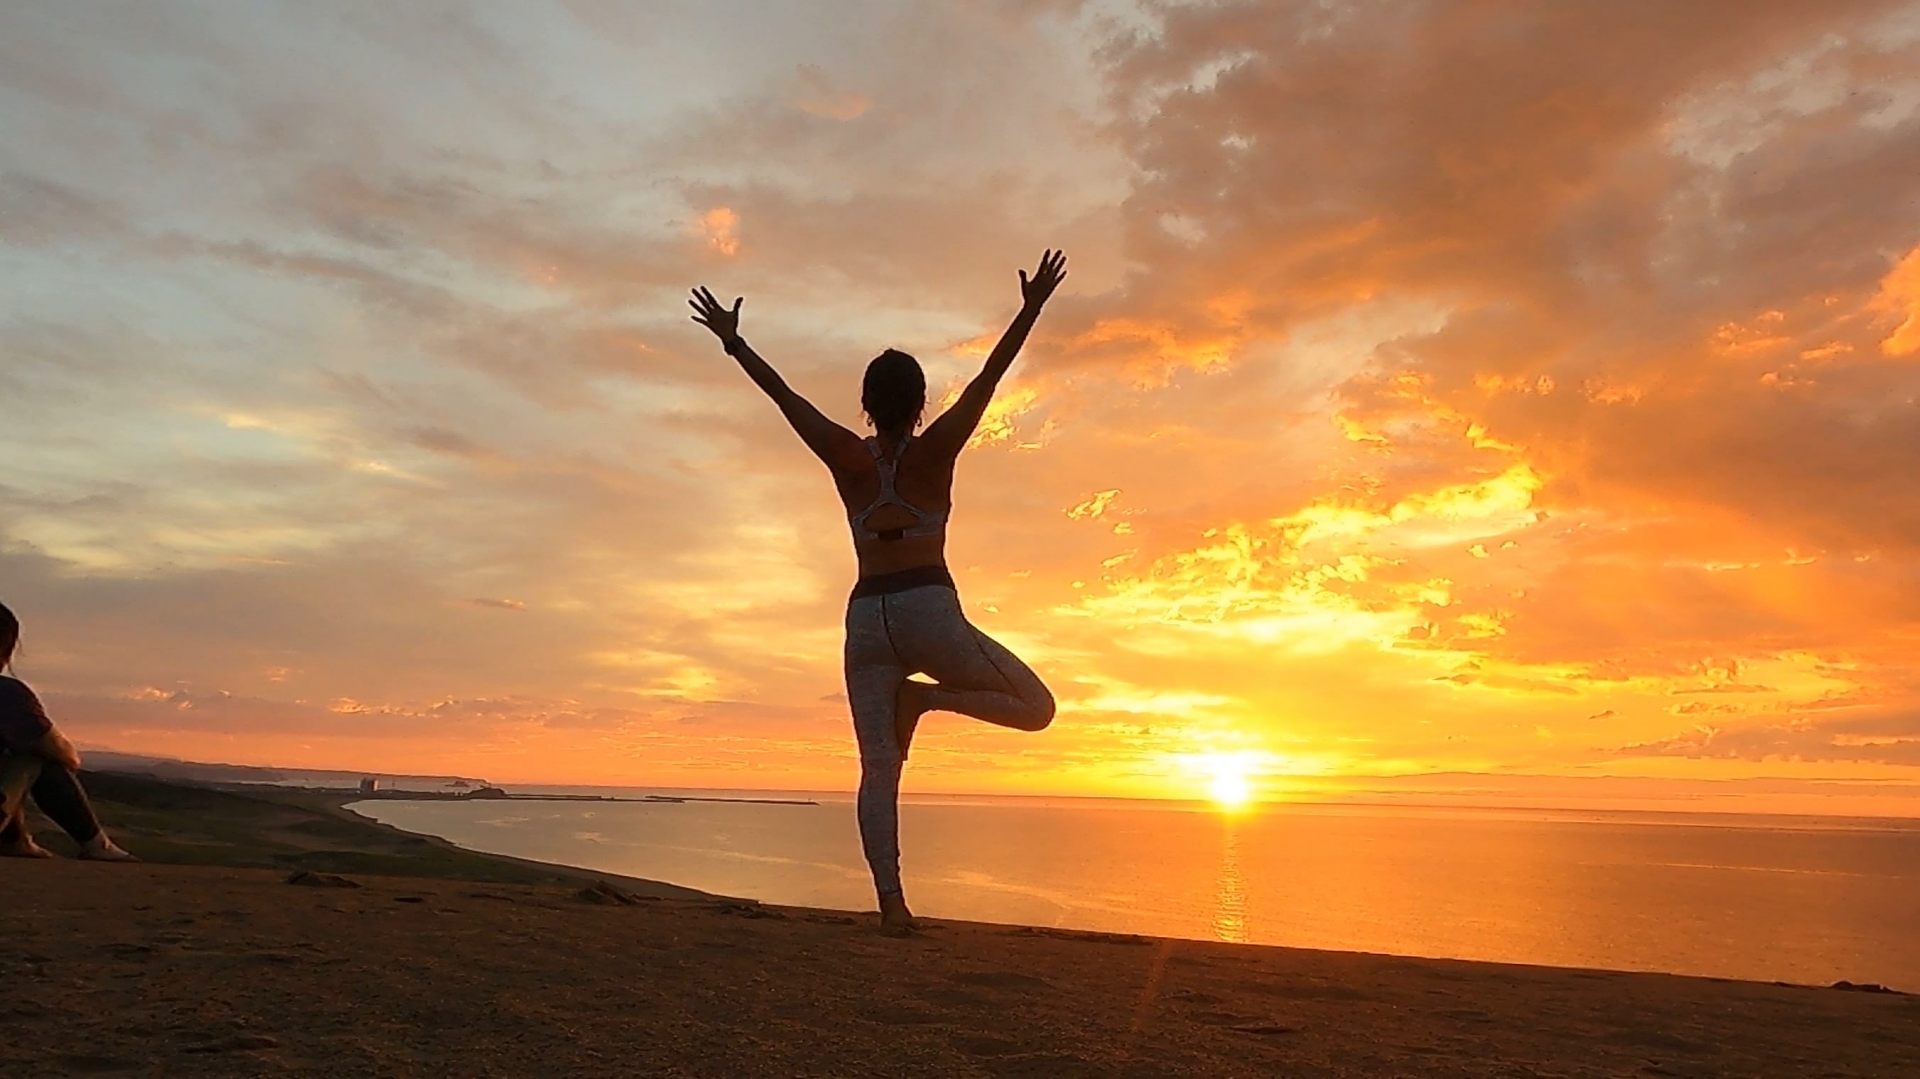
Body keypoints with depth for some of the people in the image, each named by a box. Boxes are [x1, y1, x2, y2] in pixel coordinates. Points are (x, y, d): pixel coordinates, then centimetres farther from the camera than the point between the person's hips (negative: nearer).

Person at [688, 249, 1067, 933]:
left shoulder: (848, 459, 5)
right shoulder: (935, 452, -1)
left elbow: (783, 395, 10)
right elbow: (989, 378, -2)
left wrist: (733, 343, 19)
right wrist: (1031, 310, 0)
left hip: (867, 619, 4)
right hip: (929, 611, -3)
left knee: (878, 768, 4)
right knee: (1034, 706, 8)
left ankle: (891, 903, -5)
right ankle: (925, 697, -11)